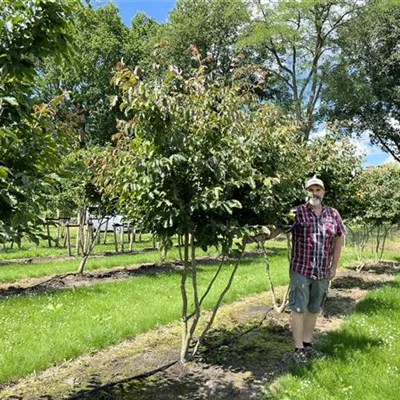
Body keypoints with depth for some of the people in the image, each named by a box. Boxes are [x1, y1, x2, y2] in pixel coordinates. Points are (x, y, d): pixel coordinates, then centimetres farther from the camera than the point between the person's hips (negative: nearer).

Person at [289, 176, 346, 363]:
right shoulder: (296, 212, -5)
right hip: (301, 269, -3)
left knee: (313, 309, 14)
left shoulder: (333, 214, 5)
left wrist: (334, 267, 13)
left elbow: (339, 239, 13)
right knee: (298, 308, 1)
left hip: (323, 272, 4)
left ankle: (308, 342, 29)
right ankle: (298, 348, 11)